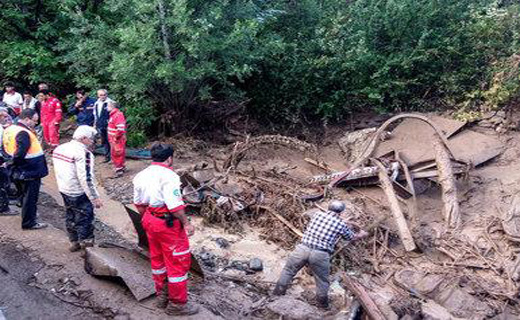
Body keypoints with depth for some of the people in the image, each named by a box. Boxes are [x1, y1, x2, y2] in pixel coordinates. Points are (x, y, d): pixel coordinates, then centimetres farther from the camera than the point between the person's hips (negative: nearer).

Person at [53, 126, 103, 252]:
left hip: (64, 190, 9)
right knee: (85, 219, 4)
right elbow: (86, 178, -26)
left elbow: (58, 171, 16)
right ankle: (86, 244, 12)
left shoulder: (60, 148, 7)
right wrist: (95, 198, -22)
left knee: (70, 217, 21)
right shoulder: (83, 153, -21)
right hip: (79, 194, -9)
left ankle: (75, 242, 35)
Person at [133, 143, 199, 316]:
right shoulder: (168, 176, -21)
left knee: (157, 259, 22)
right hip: (168, 223, -9)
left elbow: (139, 203, 11)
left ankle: (162, 296, 37)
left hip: (150, 221, 9)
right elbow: (174, 205, -25)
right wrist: (186, 223, -15)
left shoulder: (141, 175, 5)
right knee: (178, 262, 5)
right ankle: (177, 304, 15)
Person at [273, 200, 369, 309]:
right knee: (322, 281, 21)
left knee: (288, 271, 22)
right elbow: (353, 237, 22)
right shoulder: (341, 224, 4)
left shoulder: (317, 214, 10)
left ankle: (278, 293, 34)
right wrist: (361, 234, 46)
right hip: (320, 255, -2)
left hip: (303, 248, 2)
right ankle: (323, 304, 37)